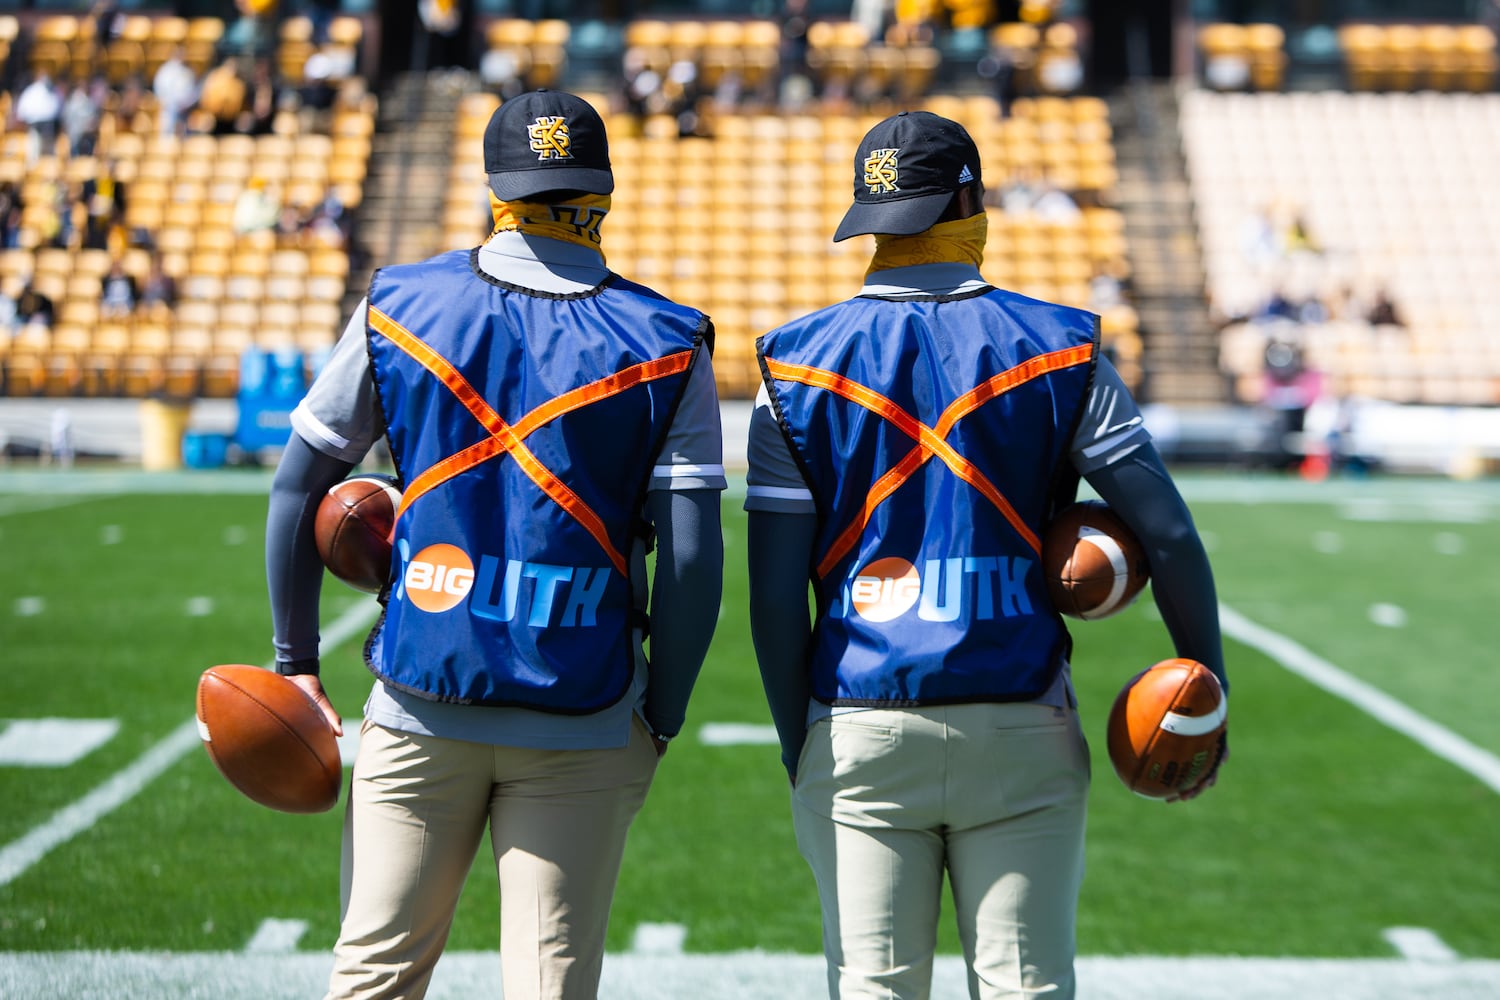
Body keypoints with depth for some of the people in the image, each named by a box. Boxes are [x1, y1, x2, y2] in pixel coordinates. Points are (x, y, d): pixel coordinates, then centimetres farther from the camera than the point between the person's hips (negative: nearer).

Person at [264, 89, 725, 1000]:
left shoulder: (398, 306, 1)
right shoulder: (664, 343, -4)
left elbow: (299, 488, 5)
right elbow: (694, 558, -8)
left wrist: (296, 660, 14)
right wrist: (661, 718, 4)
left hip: (422, 707, 1)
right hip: (581, 723, -1)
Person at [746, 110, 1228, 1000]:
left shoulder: (799, 365, 0)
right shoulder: (1059, 350, 1)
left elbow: (774, 596, -2)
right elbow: (1169, 536, -2)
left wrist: (798, 746, 8)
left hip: (859, 729, 0)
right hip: (1018, 728, 0)